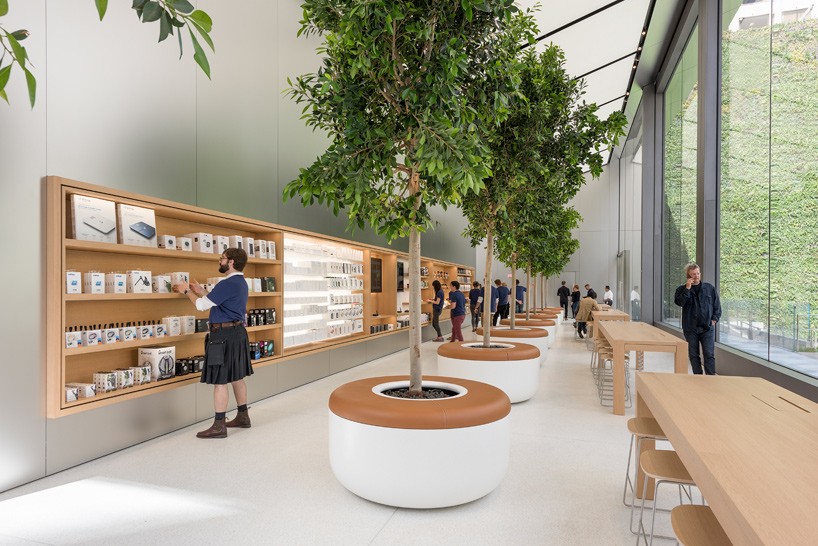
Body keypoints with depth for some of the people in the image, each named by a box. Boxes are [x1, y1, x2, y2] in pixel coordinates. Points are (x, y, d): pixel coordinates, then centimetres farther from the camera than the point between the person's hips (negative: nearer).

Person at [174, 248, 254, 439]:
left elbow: (202, 305, -13)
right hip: (237, 332, 10)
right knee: (236, 377, 16)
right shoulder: (240, 282, 14)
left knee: (220, 381, -4)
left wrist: (187, 291, 3)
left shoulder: (228, 283, -18)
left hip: (224, 335, -10)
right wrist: (201, 292, 20)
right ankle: (243, 416, 26)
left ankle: (219, 426, 2)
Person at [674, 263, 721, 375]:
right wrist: (687, 288, -18)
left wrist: (714, 320, 2)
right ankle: (698, 376, 17)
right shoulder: (681, 289, 2)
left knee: (709, 354, -3)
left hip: (707, 328, 0)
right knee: (693, 355, 7)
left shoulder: (709, 288, 7)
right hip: (690, 329, 0)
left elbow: (717, 306, 12)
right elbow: (679, 302, -17)